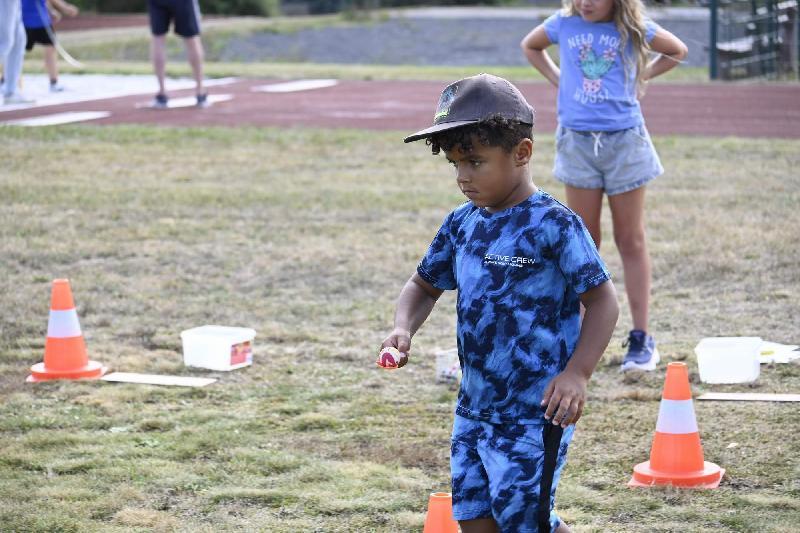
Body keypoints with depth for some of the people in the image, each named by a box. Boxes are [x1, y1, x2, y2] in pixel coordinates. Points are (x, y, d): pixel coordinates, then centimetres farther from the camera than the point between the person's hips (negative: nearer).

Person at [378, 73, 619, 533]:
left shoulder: (553, 225, -14)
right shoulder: (462, 225, 7)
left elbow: (603, 300, -15)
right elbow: (425, 285, 19)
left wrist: (576, 373, -25)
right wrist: (404, 328, -2)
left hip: (535, 412, -7)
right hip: (474, 408, 7)